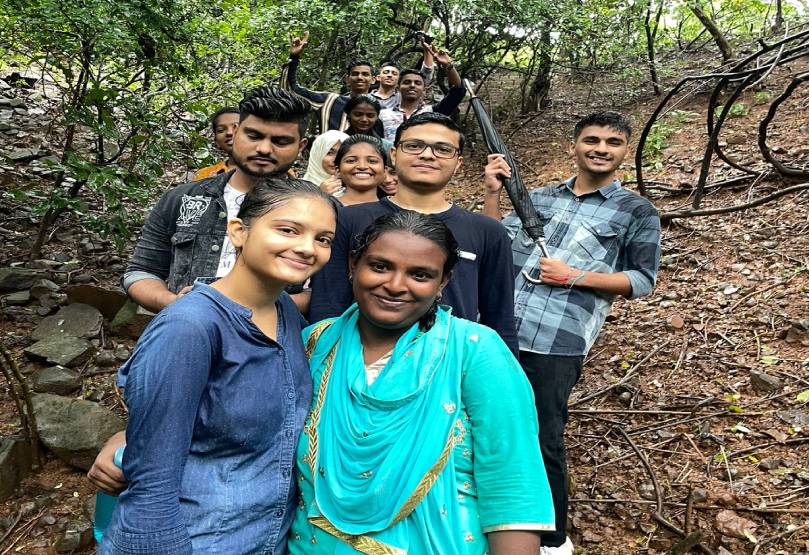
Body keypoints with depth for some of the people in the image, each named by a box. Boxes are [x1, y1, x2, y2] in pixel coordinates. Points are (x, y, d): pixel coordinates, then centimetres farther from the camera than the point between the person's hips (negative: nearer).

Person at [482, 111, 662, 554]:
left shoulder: (637, 212, 5)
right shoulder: (539, 197, 14)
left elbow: (643, 281, 1)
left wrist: (575, 276, -9)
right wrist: (492, 193, 2)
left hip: (558, 342, -4)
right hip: (496, 330, 4)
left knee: (542, 440, 1)